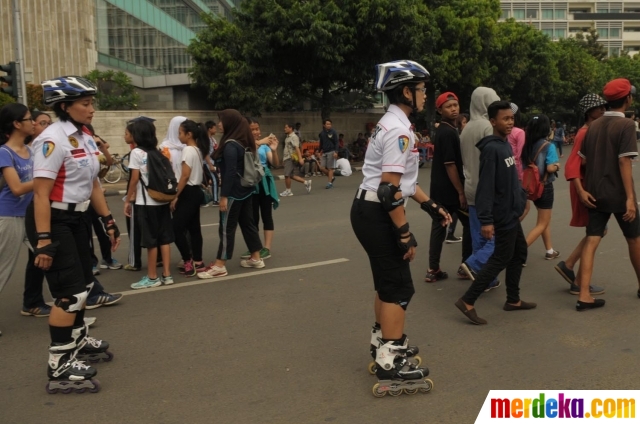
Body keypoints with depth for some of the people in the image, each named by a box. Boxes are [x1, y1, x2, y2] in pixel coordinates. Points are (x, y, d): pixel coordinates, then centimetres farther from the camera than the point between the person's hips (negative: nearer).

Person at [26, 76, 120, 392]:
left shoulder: (85, 138, 6)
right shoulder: (52, 140, -20)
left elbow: (92, 184, 14)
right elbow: (41, 193, -24)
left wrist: (108, 221, 14)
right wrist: (43, 240, -27)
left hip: (75, 218, 9)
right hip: (52, 220, -9)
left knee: (83, 283, 21)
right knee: (70, 292, -9)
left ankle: (78, 340, 43)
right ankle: (59, 367, 1)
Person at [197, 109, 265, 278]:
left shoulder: (230, 145, -18)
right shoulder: (245, 142, 9)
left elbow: (230, 172, -22)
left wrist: (224, 195, -20)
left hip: (234, 192, -9)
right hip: (246, 190, 9)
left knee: (227, 227, -3)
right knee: (247, 223, 15)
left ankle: (219, 266, 2)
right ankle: (256, 258, 22)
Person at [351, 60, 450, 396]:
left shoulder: (391, 124, 15)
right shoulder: (399, 130, -18)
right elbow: (389, 189, -24)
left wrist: (430, 206, 22)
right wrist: (405, 234, -20)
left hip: (372, 210, 10)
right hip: (376, 214, -10)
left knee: (388, 281, 21)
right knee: (398, 287, -3)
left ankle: (383, 342, 37)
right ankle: (389, 363, 4)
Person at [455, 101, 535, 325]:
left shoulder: (506, 145, 10)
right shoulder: (491, 149, -20)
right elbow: (485, 186, -25)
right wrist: (486, 220, -28)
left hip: (512, 213, 10)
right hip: (503, 215, -10)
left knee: (519, 253, 17)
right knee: (501, 259, -5)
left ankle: (513, 299, 29)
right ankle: (467, 301, -2)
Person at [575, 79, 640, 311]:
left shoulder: (594, 125, 8)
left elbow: (582, 160, 7)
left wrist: (583, 189, 11)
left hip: (596, 193, 5)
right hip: (619, 194, -5)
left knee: (591, 241, 1)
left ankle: (584, 296, -4)